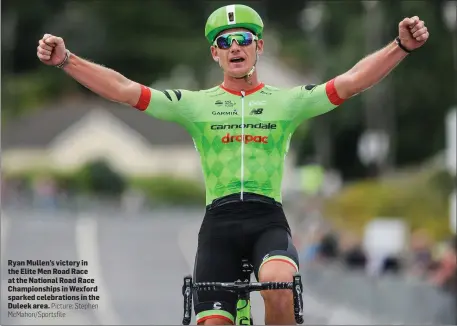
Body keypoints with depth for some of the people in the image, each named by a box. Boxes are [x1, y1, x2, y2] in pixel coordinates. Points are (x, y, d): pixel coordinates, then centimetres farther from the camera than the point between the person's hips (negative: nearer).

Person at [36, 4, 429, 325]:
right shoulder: (195, 104, 8)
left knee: (279, 285, -32)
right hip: (219, 224, 2)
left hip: (268, 221, -2)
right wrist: (66, 60, -11)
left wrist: (401, 47, -18)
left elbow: (352, 81, -3)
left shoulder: (288, 101, 7)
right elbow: (125, 89, 1)